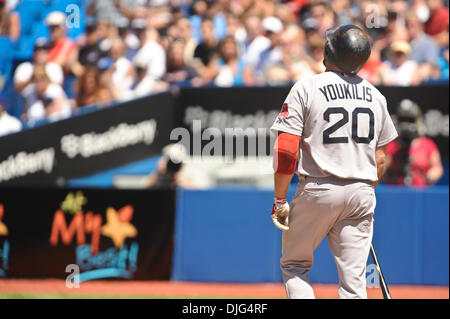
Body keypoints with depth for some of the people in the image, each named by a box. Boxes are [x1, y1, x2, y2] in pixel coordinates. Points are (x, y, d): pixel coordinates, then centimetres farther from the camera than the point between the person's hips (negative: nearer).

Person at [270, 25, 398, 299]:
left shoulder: (306, 89, -6)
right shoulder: (376, 96, 9)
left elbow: (286, 151, -11)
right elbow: (380, 159, 12)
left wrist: (280, 200, -5)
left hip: (318, 192, -4)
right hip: (362, 193, 4)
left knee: (294, 265, 12)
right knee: (353, 279, 3)